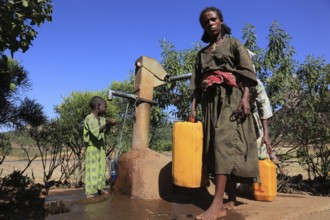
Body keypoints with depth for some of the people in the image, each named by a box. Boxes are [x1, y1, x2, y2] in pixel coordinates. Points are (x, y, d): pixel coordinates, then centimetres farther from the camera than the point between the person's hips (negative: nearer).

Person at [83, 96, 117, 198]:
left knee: (101, 168, 11)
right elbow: (95, 132, -29)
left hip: (101, 147, 8)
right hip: (92, 148, -8)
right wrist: (106, 124, -27)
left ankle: (100, 188, 21)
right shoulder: (89, 118, -17)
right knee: (92, 169, -5)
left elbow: (106, 132, 16)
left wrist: (109, 125, -2)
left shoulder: (102, 119, 5)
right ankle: (89, 192, 2)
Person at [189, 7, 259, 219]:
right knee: (214, 143, -1)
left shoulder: (234, 44, 12)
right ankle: (225, 194, 6)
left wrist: (245, 98, -16)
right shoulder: (202, 53, 23)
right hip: (209, 100, 5)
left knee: (224, 140, -20)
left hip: (230, 96, -5)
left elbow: (246, 72, -1)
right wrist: (193, 107, 6)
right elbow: (196, 83, 17)